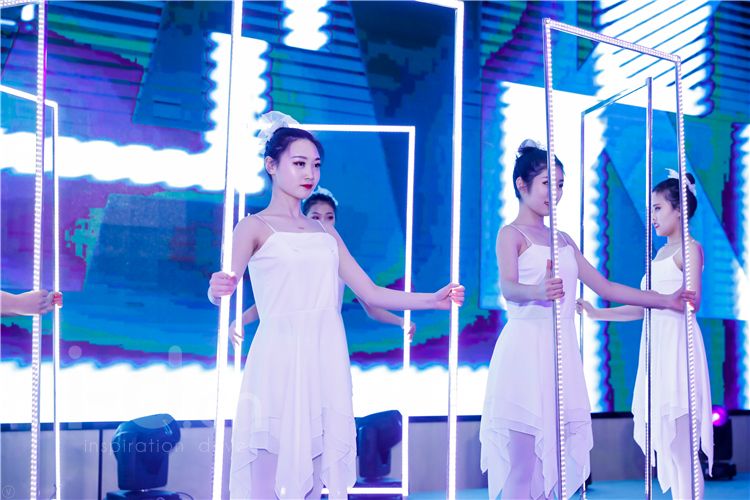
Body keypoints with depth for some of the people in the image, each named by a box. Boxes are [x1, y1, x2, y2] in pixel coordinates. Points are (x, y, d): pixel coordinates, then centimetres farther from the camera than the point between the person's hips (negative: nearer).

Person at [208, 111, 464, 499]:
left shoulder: (325, 232, 16)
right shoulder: (256, 227, 1)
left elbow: (371, 293, 14)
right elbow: (223, 289, -15)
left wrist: (435, 299, 5)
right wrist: (218, 288, -39)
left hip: (326, 362, 5)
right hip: (279, 361, -5)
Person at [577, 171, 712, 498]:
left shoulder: (690, 248, -3)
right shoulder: (660, 253, 19)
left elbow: (692, 301, -16)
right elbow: (642, 309, 18)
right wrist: (597, 314, 14)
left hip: (678, 345, -8)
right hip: (656, 344, 8)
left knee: (679, 439, -9)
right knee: (663, 438, 8)